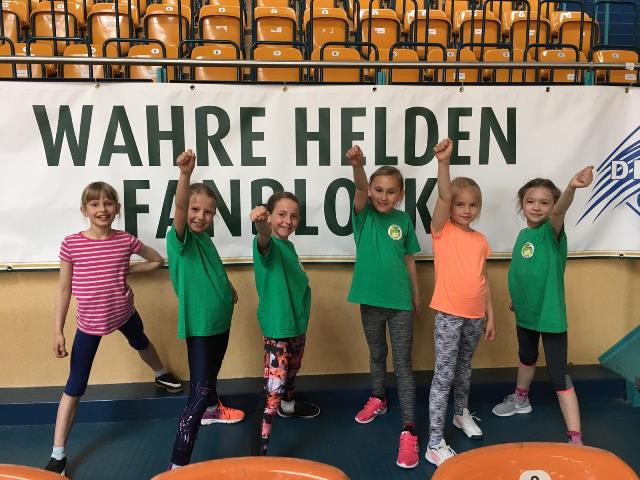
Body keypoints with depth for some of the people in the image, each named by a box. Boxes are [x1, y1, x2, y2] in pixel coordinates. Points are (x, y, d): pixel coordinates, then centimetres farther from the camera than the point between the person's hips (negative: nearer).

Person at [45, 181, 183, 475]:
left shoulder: (126, 241, -11)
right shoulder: (71, 244, -14)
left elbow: (157, 261, 5)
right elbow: (64, 290, -7)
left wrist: (126, 271, -7)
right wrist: (58, 331, -7)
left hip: (124, 313, 2)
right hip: (89, 322, -1)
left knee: (141, 344, 32)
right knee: (74, 388, 3)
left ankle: (162, 375, 65)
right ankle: (58, 455, 14)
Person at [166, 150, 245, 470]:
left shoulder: (205, 238, 5)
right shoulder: (180, 238, -19)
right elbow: (179, 207, -40)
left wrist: (228, 287, 18)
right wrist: (186, 174, -55)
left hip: (220, 321, 8)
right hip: (199, 326, -8)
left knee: (211, 373, 30)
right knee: (199, 392, -11)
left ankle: (212, 410, 56)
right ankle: (178, 465, -4)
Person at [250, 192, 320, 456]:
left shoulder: (289, 247, 7)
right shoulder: (269, 245, -17)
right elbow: (264, 238, -44)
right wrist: (261, 223, -64)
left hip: (297, 323, 9)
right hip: (276, 328, -9)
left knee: (292, 371, 28)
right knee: (274, 386, -9)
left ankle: (289, 405, 53)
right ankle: (262, 447, -2)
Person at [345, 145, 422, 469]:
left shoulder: (403, 220, -2)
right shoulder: (364, 214, -5)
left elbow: (409, 260, 7)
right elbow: (360, 188, -28)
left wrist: (416, 295, 12)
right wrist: (357, 165, -48)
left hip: (400, 301, -1)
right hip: (370, 299, 1)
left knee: (403, 363, 1)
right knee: (376, 354, 21)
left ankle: (408, 429, 6)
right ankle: (378, 400, 45)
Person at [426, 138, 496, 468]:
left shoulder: (480, 239, 8)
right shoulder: (443, 231, -6)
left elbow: (483, 279, 12)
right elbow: (443, 196, -22)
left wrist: (490, 316, 11)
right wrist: (443, 162, -36)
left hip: (475, 315, 5)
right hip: (449, 314, -5)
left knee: (463, 369, 22)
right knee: (444, 375, -3)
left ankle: (462, 413, 45)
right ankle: (435, 444, 3)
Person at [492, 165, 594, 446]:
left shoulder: (551, 231, -17)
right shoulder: (523, 235, 2)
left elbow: (560, 210, -41)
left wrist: (571, 188, -60)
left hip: (550, 315, -6)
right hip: (526, 313, 7)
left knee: (558, 376, -4)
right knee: (526, 358, 28)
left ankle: (576, 439, 4)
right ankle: (521, 400, 51)